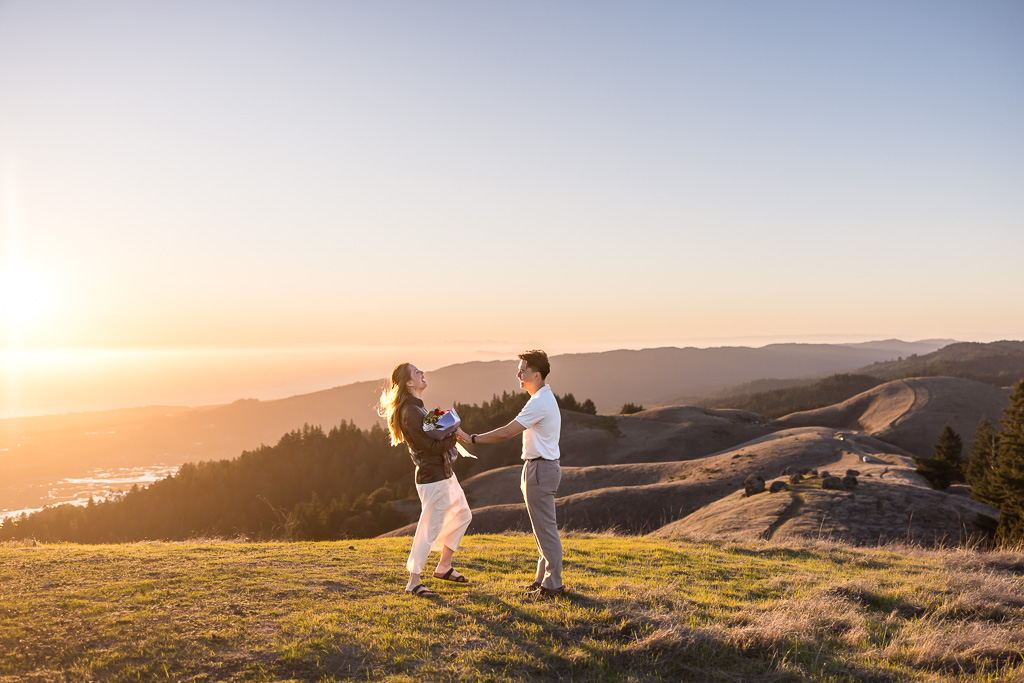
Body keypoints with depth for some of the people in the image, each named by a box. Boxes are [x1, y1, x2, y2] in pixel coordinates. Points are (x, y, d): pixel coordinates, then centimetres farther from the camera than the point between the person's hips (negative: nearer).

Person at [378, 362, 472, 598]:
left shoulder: (416, 406, 10)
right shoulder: (410, 413, -22)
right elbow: (432, 447, -21)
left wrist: (448, 431, 0)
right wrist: (455, 435, -9)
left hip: (444, 472, 11)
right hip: (433, 477, -11)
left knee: (462, 515, 22)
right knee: (430, 529, -3)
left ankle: (444, 567, 31)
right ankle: (413, 582, 8)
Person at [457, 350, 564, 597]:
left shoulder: (539, 403, -20)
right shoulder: (545, 398, 14)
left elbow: (506, 432, -22)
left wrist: (472, 438, -15)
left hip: (540, 469, -11)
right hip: (543, 467, 11)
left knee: (545, 528, -3)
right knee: (542, 528, 16)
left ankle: (552, 584, 5)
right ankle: (543, 579, 26)